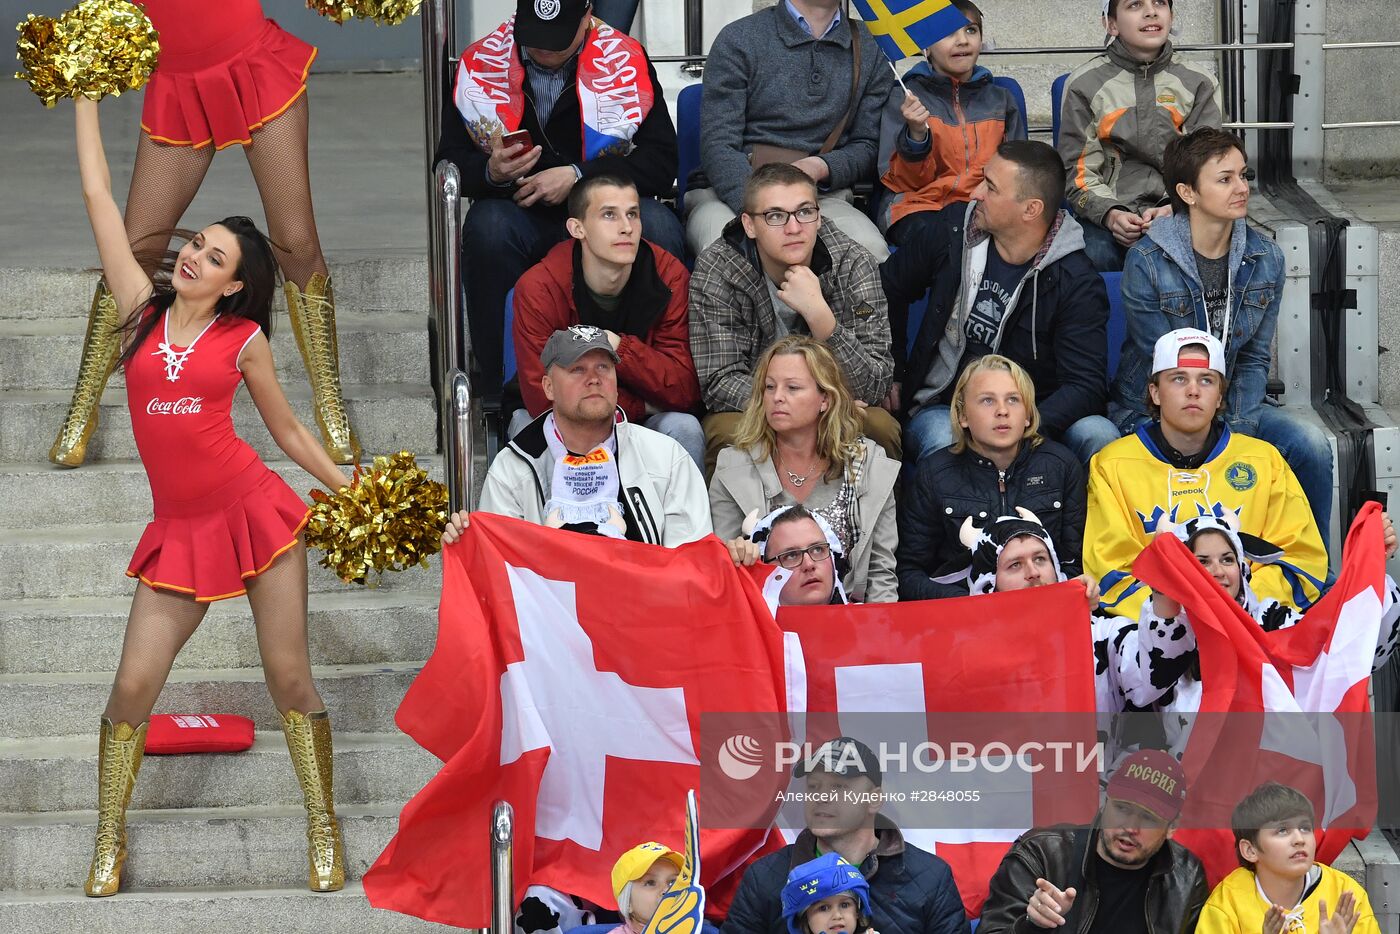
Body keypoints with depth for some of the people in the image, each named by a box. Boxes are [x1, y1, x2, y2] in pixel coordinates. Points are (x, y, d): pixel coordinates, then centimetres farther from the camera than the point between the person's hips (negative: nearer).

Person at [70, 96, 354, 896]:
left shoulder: (243, 339, 1)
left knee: (290, 679, 1)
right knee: (134, 685, -3)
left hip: (255, 512, -2)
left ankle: (324, 831, 14)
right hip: (181, 531, 2)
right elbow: (99, 194, 6)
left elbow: (287, 428, 12)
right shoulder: (143, 309, 5)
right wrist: (86, 96, 8)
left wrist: (353, 492, 7)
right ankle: (110, 838, 14)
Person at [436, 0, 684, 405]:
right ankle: (500, 395, -27)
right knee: (488, 226, -34)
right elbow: (450, 162, 2)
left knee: (657, 228, -32)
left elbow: (661, 162, -6)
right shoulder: (481, 64, 1)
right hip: (523, 216, 0)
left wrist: (577, 176, -18)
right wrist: (491, 172, -22)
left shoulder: (626, 61, -1)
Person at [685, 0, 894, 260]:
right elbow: (717, 147, -6)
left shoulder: (872, 49, 12)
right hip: (729, 194, -2)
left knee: (871, 249, -32)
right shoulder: (739, 40, 2)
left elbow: (869, 146, 12)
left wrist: (820, 168, -12)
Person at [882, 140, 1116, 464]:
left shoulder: (1077, 283, -8)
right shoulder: (949, 240, 3)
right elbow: (888, 288, 23)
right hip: (940, 408, 1)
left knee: (1099, 436, -32)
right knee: (943, 442, -38)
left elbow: (1085, 385, -16)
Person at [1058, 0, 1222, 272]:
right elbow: (1078, 172, 5)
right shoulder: (1084, 84, 7)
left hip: (1177, 216, 1)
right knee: (1095, 255, -35)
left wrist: (1174, 209, -15)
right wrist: (1111, 215, -15)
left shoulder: (1199, 84, 11)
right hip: (1105, 217, -1)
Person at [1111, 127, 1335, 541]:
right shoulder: (1147, 262, -15)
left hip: (1232, 408, 5)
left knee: (1310, 443, -20)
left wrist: (1238, 428, -13)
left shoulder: (1266, 259, 0)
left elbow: (1254, 359, 3)